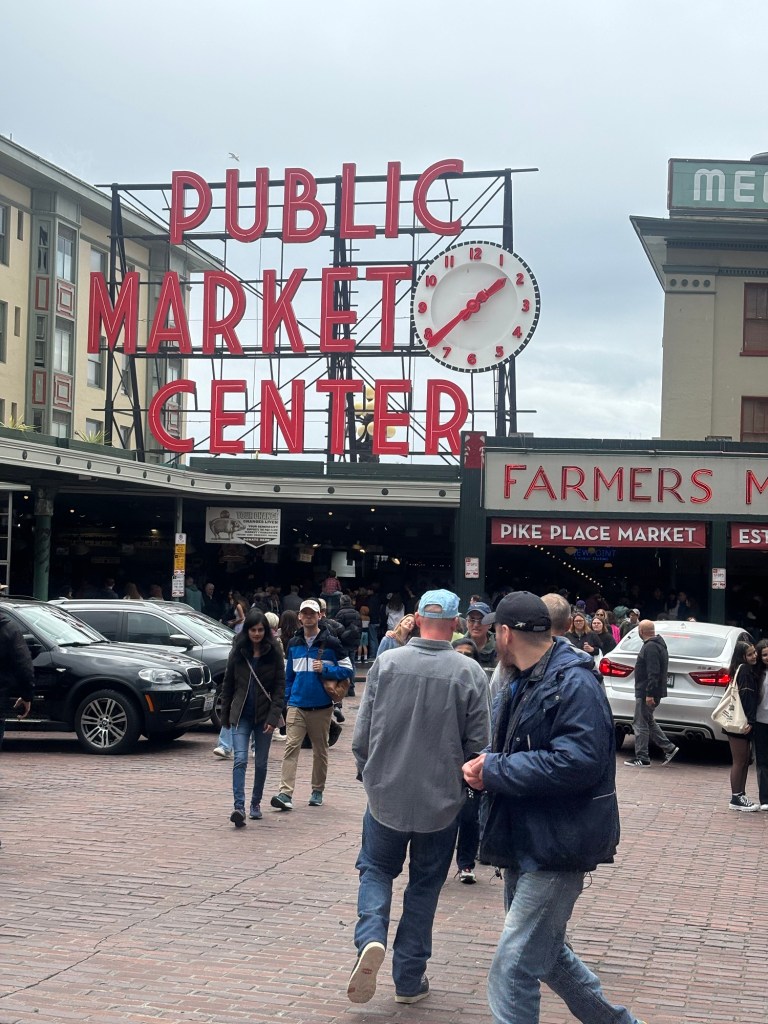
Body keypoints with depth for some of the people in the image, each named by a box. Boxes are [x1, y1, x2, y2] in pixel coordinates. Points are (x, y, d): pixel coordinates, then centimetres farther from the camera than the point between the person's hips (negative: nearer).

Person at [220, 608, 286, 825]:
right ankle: (239, 807, -21)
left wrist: (273, 717, -12)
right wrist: (225, 715, 9)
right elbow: (228, 684, 9)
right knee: (240, 760, -13)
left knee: (261, 763, 8)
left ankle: (255, 804, 24)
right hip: (241, 715, 0)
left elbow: (280, 686, -4)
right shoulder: (238, 652, 3)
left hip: (264, 716, 0)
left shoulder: (274, 653, -2)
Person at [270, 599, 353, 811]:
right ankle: (286, 793, -19)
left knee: (320, 750, 9)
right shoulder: (293, 644, 11)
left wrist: (325, 669, -14)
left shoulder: (330, 643, -1)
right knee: (291, 747, -12)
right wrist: (285, 699, 12)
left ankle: (317, 791, 23)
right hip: (297, 706, 2)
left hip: (321, 707, -2)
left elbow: (348, 670, -1)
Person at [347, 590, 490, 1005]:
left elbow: (362, 730, -3)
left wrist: (367, 770, 15)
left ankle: (371, 937, -8)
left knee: (376, 869, 18)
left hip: (386, 794, 0)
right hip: (441, 800, 0)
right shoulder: (469, 672, -10)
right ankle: (409, 979, 19)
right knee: (424, 885, 14)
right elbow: (478, 743, -5)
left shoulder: (387, 662, -9)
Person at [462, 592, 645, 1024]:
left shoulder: (574, 684, -18)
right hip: (524, 843, 10)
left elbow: (577, 762, -28)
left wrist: (494, 771, -20)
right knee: (548, 953, 22)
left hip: (556, 847, -10)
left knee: (512, 971, -10)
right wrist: (489, 764, -4)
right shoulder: (521, 685, 12)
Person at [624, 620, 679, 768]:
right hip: (648, 692, 11)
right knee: (648, 722, 19)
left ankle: (642, 759, 0)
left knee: (641, 724, -4)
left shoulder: (651, 647, -18)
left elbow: (653, 673, -25)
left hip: (646, 693, -11)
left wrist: (649, 694, -25)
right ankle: (669, 748, 20)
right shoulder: (658, 644, 16)